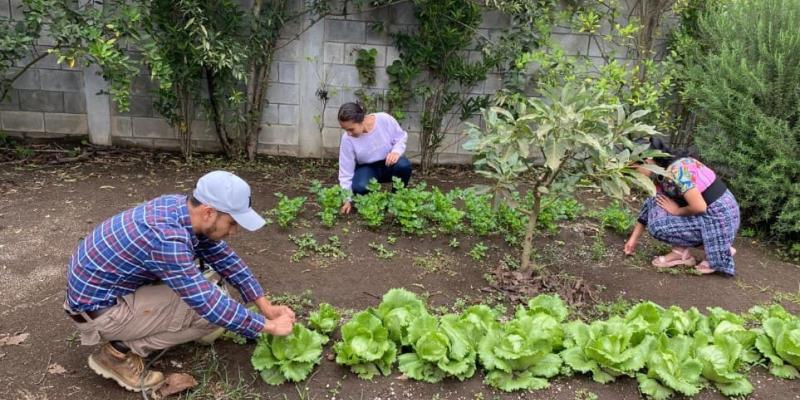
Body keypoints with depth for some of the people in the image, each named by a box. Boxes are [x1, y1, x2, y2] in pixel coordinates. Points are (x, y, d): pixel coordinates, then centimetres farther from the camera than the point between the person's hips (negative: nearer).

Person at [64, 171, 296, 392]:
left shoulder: (182, 207, -8)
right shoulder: (167, 239, -34)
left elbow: (223, 257, 2)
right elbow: (209, 304, -28)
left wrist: (266, 306, 1)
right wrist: (268, 326, -17)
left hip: (100, 283, 9)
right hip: (97, 307, -8)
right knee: (209, 311, -16)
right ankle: (120, 352, -3)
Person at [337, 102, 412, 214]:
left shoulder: (384, 119, -24)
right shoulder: (347, 139, -22)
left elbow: (401, 137, -6)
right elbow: (346, 170, -14)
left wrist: (396, 151, -28)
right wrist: (347, 199, -14)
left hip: (388, 163, 1)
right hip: (367, 168, -1)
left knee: (404, 165, -34)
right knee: (360, 187, -33)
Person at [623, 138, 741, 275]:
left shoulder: (675, 170, -23)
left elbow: (699, 207, -28)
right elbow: (650, 208, 14)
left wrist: (676, 211, -9)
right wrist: (634, 238, 15)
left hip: (719, 217, -9)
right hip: (708, 213, 9)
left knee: (658, 224, -17)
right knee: (654, 204, 3)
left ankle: (717, 252, 0)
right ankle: (681, 251, 7)